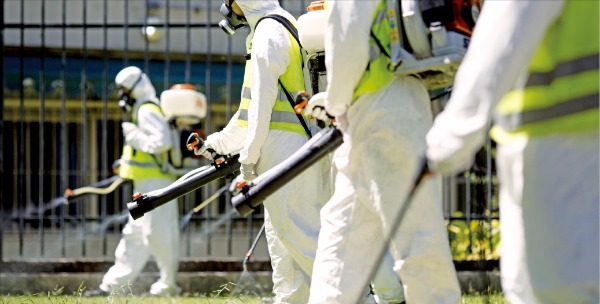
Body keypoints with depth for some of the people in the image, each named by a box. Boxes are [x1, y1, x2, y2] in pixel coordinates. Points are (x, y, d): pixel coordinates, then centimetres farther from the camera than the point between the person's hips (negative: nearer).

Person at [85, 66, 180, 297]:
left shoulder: (147, 111, -12)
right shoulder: (143, 111, 20)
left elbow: (162, 141, -24)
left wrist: (135, 136, -15)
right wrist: (127, 162, 19)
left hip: (154, 182, -11)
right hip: (147, 185, 11)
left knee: (156, 233, -10)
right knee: (134, 235, 11)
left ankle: (168, 285, -6)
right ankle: (112, 285, 15)